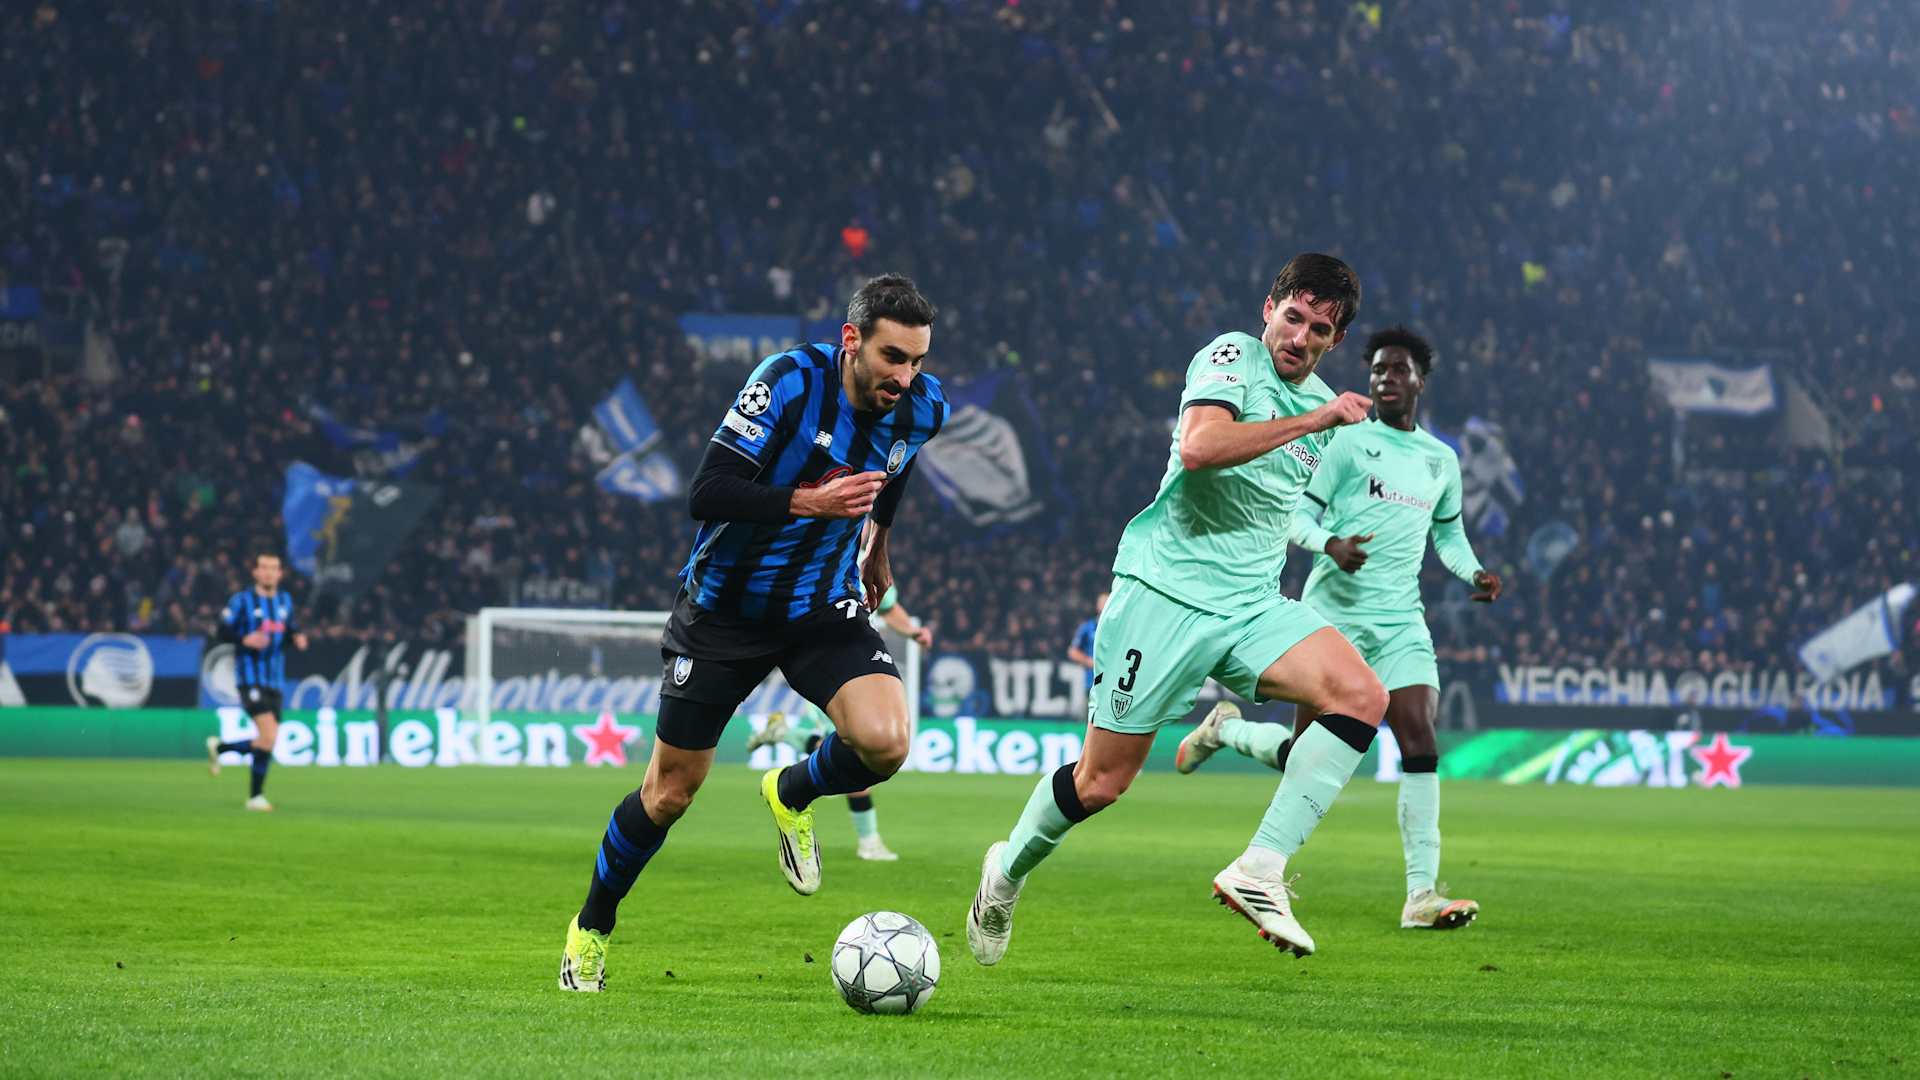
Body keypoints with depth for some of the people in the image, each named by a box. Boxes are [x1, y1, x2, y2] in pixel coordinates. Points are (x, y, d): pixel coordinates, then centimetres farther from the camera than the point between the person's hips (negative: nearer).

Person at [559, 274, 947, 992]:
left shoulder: (922, 408, -8)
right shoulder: (790, 381, -24)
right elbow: (705, 493, -28)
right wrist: (809, 502, -37)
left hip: (823, 609, 3)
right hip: (724, 609, -3)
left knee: (885, 742, -24)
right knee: (670, 794, 5)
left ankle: (792, 795, 10)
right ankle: (592, 928, 30)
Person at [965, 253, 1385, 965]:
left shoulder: (1319, 401, 15)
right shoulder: (1232, 356, -8)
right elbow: (1198, 447, -28)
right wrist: (1314, 421, -23)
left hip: (1253, 604, 6)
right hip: (1167, 592, -6)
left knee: (1362, 697, -20)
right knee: (1102, 780, -1)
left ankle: (1259, 872, -21)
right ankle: (1008, 872, 29)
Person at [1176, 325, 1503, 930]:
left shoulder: (1441, 460, 15)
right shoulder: (1348, 442, -1)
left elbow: (1449, 534, 27)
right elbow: (1297, 514, -3)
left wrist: (1474, 573, 7)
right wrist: (1331, 544, -24)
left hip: (1401, 621, 4)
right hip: (1335, 613, -4)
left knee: (1420, 739, -14)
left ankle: (1422, 894, -15)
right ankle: (1223, 728, 33)